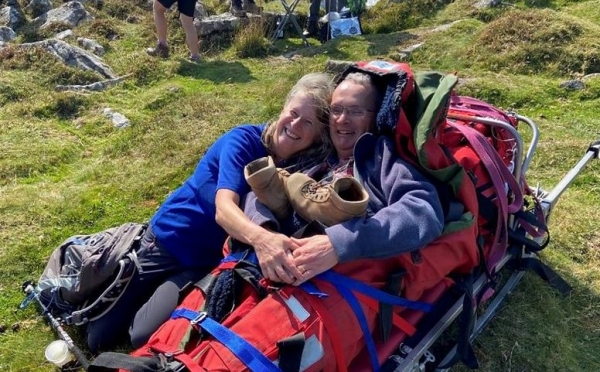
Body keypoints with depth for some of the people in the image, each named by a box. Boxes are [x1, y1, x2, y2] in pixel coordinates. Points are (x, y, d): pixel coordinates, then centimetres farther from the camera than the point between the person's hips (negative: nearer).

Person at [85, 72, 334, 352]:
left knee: (144, 338, -11)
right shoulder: (244, 140, -21)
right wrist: (260, 237, -55)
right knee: (99, 338, 7)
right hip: (168, 239, -2)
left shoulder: (301, 171, -8)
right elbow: (224, 208, -36)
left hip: (210, 263, 3)